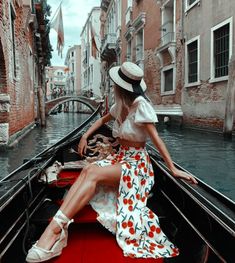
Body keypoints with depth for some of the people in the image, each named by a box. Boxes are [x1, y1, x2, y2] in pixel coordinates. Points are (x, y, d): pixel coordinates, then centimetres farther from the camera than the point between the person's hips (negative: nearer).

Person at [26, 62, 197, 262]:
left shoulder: (141, 105, -14)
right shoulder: (121, 105, 10)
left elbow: (156, 138, -16)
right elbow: (103, 120, 27)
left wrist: (173, 168, -17)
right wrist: (85, 136, 16)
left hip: (136, 162, -6)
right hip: (120, 157, 6)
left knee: (93, 172, -31)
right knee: (87, 170, -23)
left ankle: (56, 228, -35)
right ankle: (56, 236, -35)